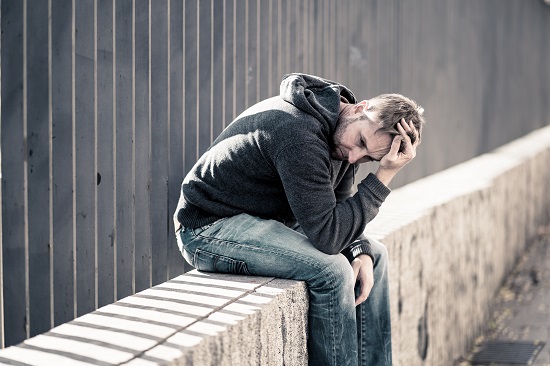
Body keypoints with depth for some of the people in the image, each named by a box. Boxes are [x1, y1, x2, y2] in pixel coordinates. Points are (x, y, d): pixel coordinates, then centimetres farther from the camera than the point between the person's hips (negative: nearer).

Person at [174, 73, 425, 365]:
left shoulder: (343, 137, -2)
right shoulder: (300, 136, -31)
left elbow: (337, 208, 8)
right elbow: (327, 236, -32)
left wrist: (361, 252, -10)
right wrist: (384, 177, -30)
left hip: (267, 220, 10)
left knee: (374, 255, 7)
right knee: (332, 269, -27)